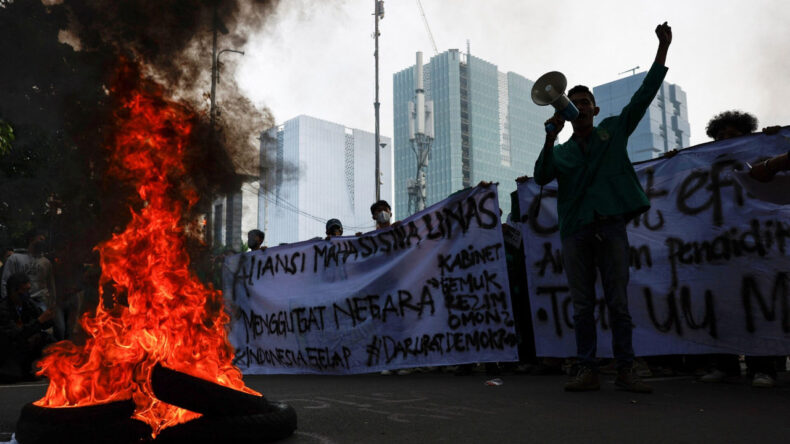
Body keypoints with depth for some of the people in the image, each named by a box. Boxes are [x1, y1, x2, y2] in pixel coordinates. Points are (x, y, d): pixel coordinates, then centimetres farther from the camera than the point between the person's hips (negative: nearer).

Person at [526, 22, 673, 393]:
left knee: (618, 302, -1)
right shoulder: (561, 151, 16)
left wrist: (663, 48, 5)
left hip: (611, 226, -1)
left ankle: (625, 371, 4)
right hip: (575, 230, 2)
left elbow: (644, 94, 11)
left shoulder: (614, 130, 15)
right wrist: (551, 138, -11)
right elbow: (541, 177, -1)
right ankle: (587, 371, 7)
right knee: (582, 306, 2)